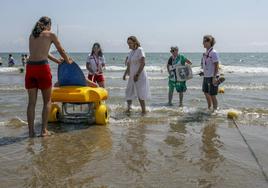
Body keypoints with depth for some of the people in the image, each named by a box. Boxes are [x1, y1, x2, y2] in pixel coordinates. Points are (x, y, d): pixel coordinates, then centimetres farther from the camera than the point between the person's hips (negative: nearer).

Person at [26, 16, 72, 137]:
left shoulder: (32, 35, 19)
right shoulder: (50, 34, 4)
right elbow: (61, 51, 13)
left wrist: (56, 60, 40)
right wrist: (68, 61, 32)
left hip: (30, 67, 5)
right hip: (42, 67, -5)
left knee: (31, 101, 9)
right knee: (47, 100, 8)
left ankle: (31, 131, 10)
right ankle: (44, 130, 7)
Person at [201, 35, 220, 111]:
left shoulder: (213, 53, -16)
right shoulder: (206, 53, 9)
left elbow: (216, 66, -18)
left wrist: (214, 77, -22)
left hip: (212, 77, -9)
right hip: (206, 76, 9)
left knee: (212, 95, -1)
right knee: (206, 92, 20)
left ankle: (215, 109, 13)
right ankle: (209, 108, 37)